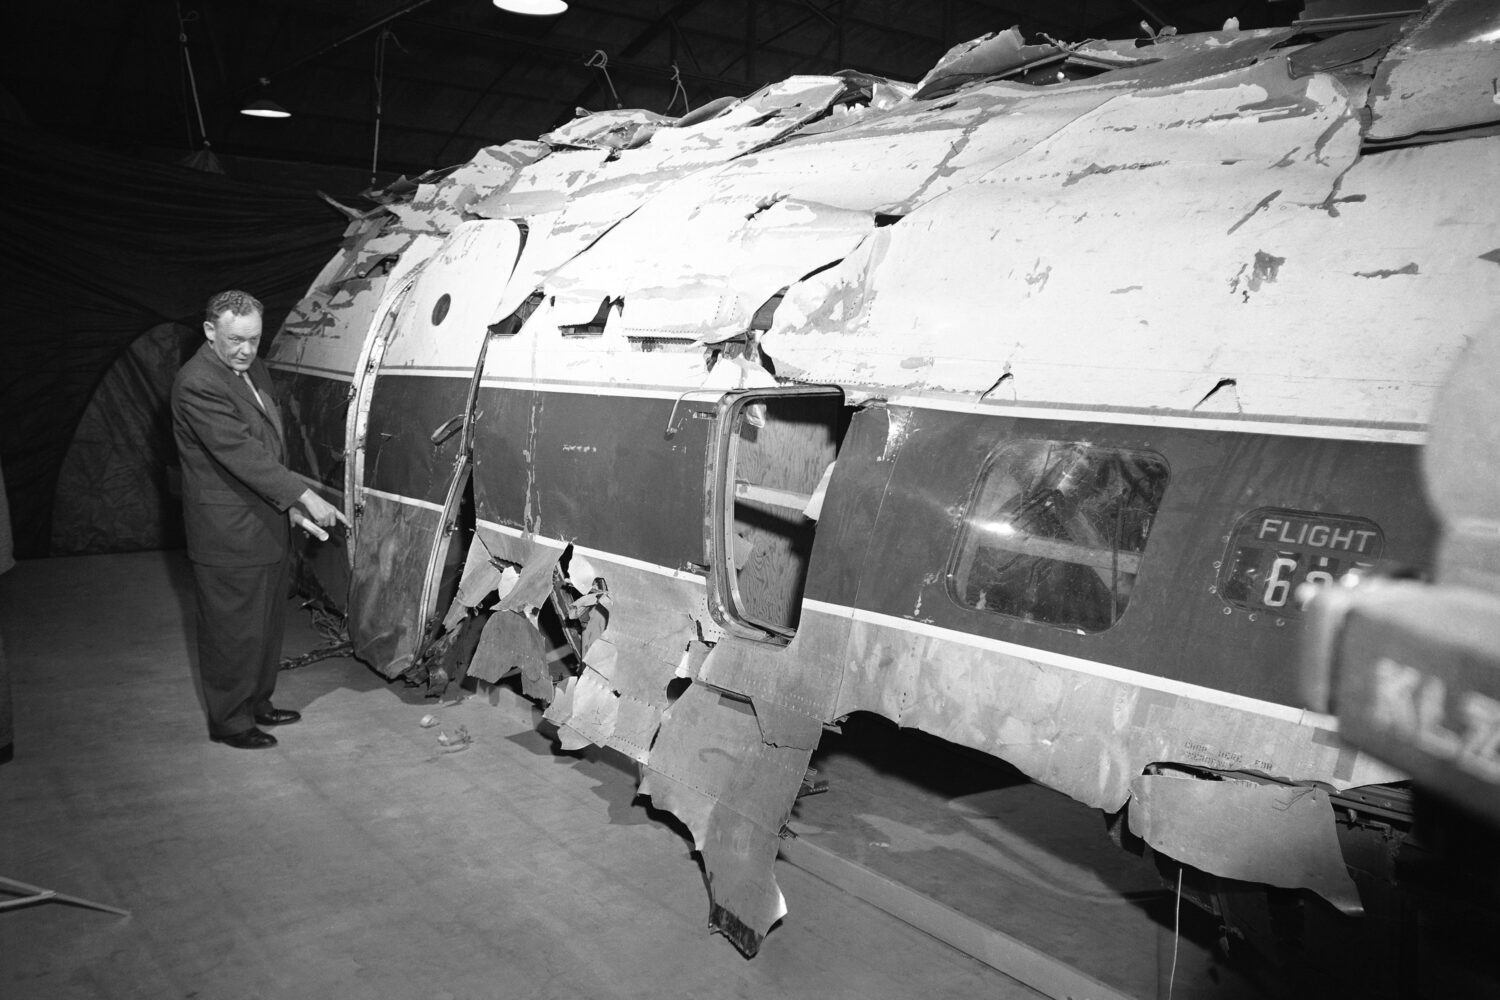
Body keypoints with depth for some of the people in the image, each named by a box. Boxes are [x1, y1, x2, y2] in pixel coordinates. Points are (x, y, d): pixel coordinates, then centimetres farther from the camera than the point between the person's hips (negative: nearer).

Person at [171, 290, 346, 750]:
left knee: (268, 622, 19)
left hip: (267, 526, 9)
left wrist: (290, 506, 5)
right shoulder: (197, 383, -19)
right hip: (228, 535, -9)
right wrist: (304, 496, -29)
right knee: (233, 629, 3)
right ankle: (230, 721, 19)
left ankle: (257, 703, 35)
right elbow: (240, 452, -27)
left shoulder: (253, 370, 10)